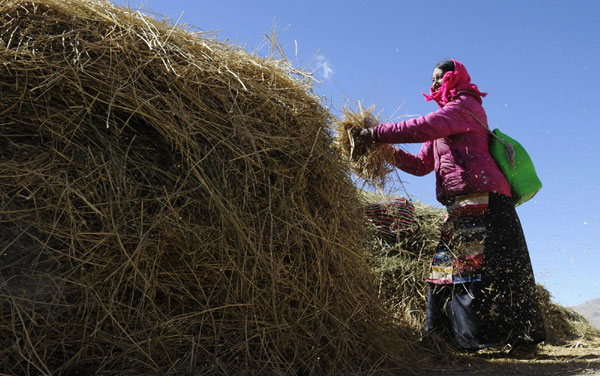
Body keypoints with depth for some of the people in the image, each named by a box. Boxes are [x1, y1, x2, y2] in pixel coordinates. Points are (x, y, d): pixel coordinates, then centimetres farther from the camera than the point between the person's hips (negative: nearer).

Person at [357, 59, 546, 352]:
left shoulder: (466, 105, 0)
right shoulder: (444, 120, 27)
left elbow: (425, 127, -18)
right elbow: (421, 165, 19)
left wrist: (378, 133, -15)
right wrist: (390, 153, 3)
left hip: (482, 199, -9)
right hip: (461, 206, 9)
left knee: (488, 270, -11)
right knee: (446, 270, 5)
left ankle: (521, 338, -2)